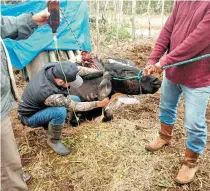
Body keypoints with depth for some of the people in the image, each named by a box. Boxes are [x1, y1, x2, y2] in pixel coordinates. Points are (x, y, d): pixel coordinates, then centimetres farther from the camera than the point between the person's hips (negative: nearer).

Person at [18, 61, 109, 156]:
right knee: (60, 111, -35)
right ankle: (53, 141, -8)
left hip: (41, 105, 8)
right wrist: (99, 104, -22)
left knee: (76, 99, -1)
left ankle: (48, 123, 13)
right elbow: (74, 106, -28)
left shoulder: (53, 68, -22)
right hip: (30, 116, -8)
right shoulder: (49, 94, -40)